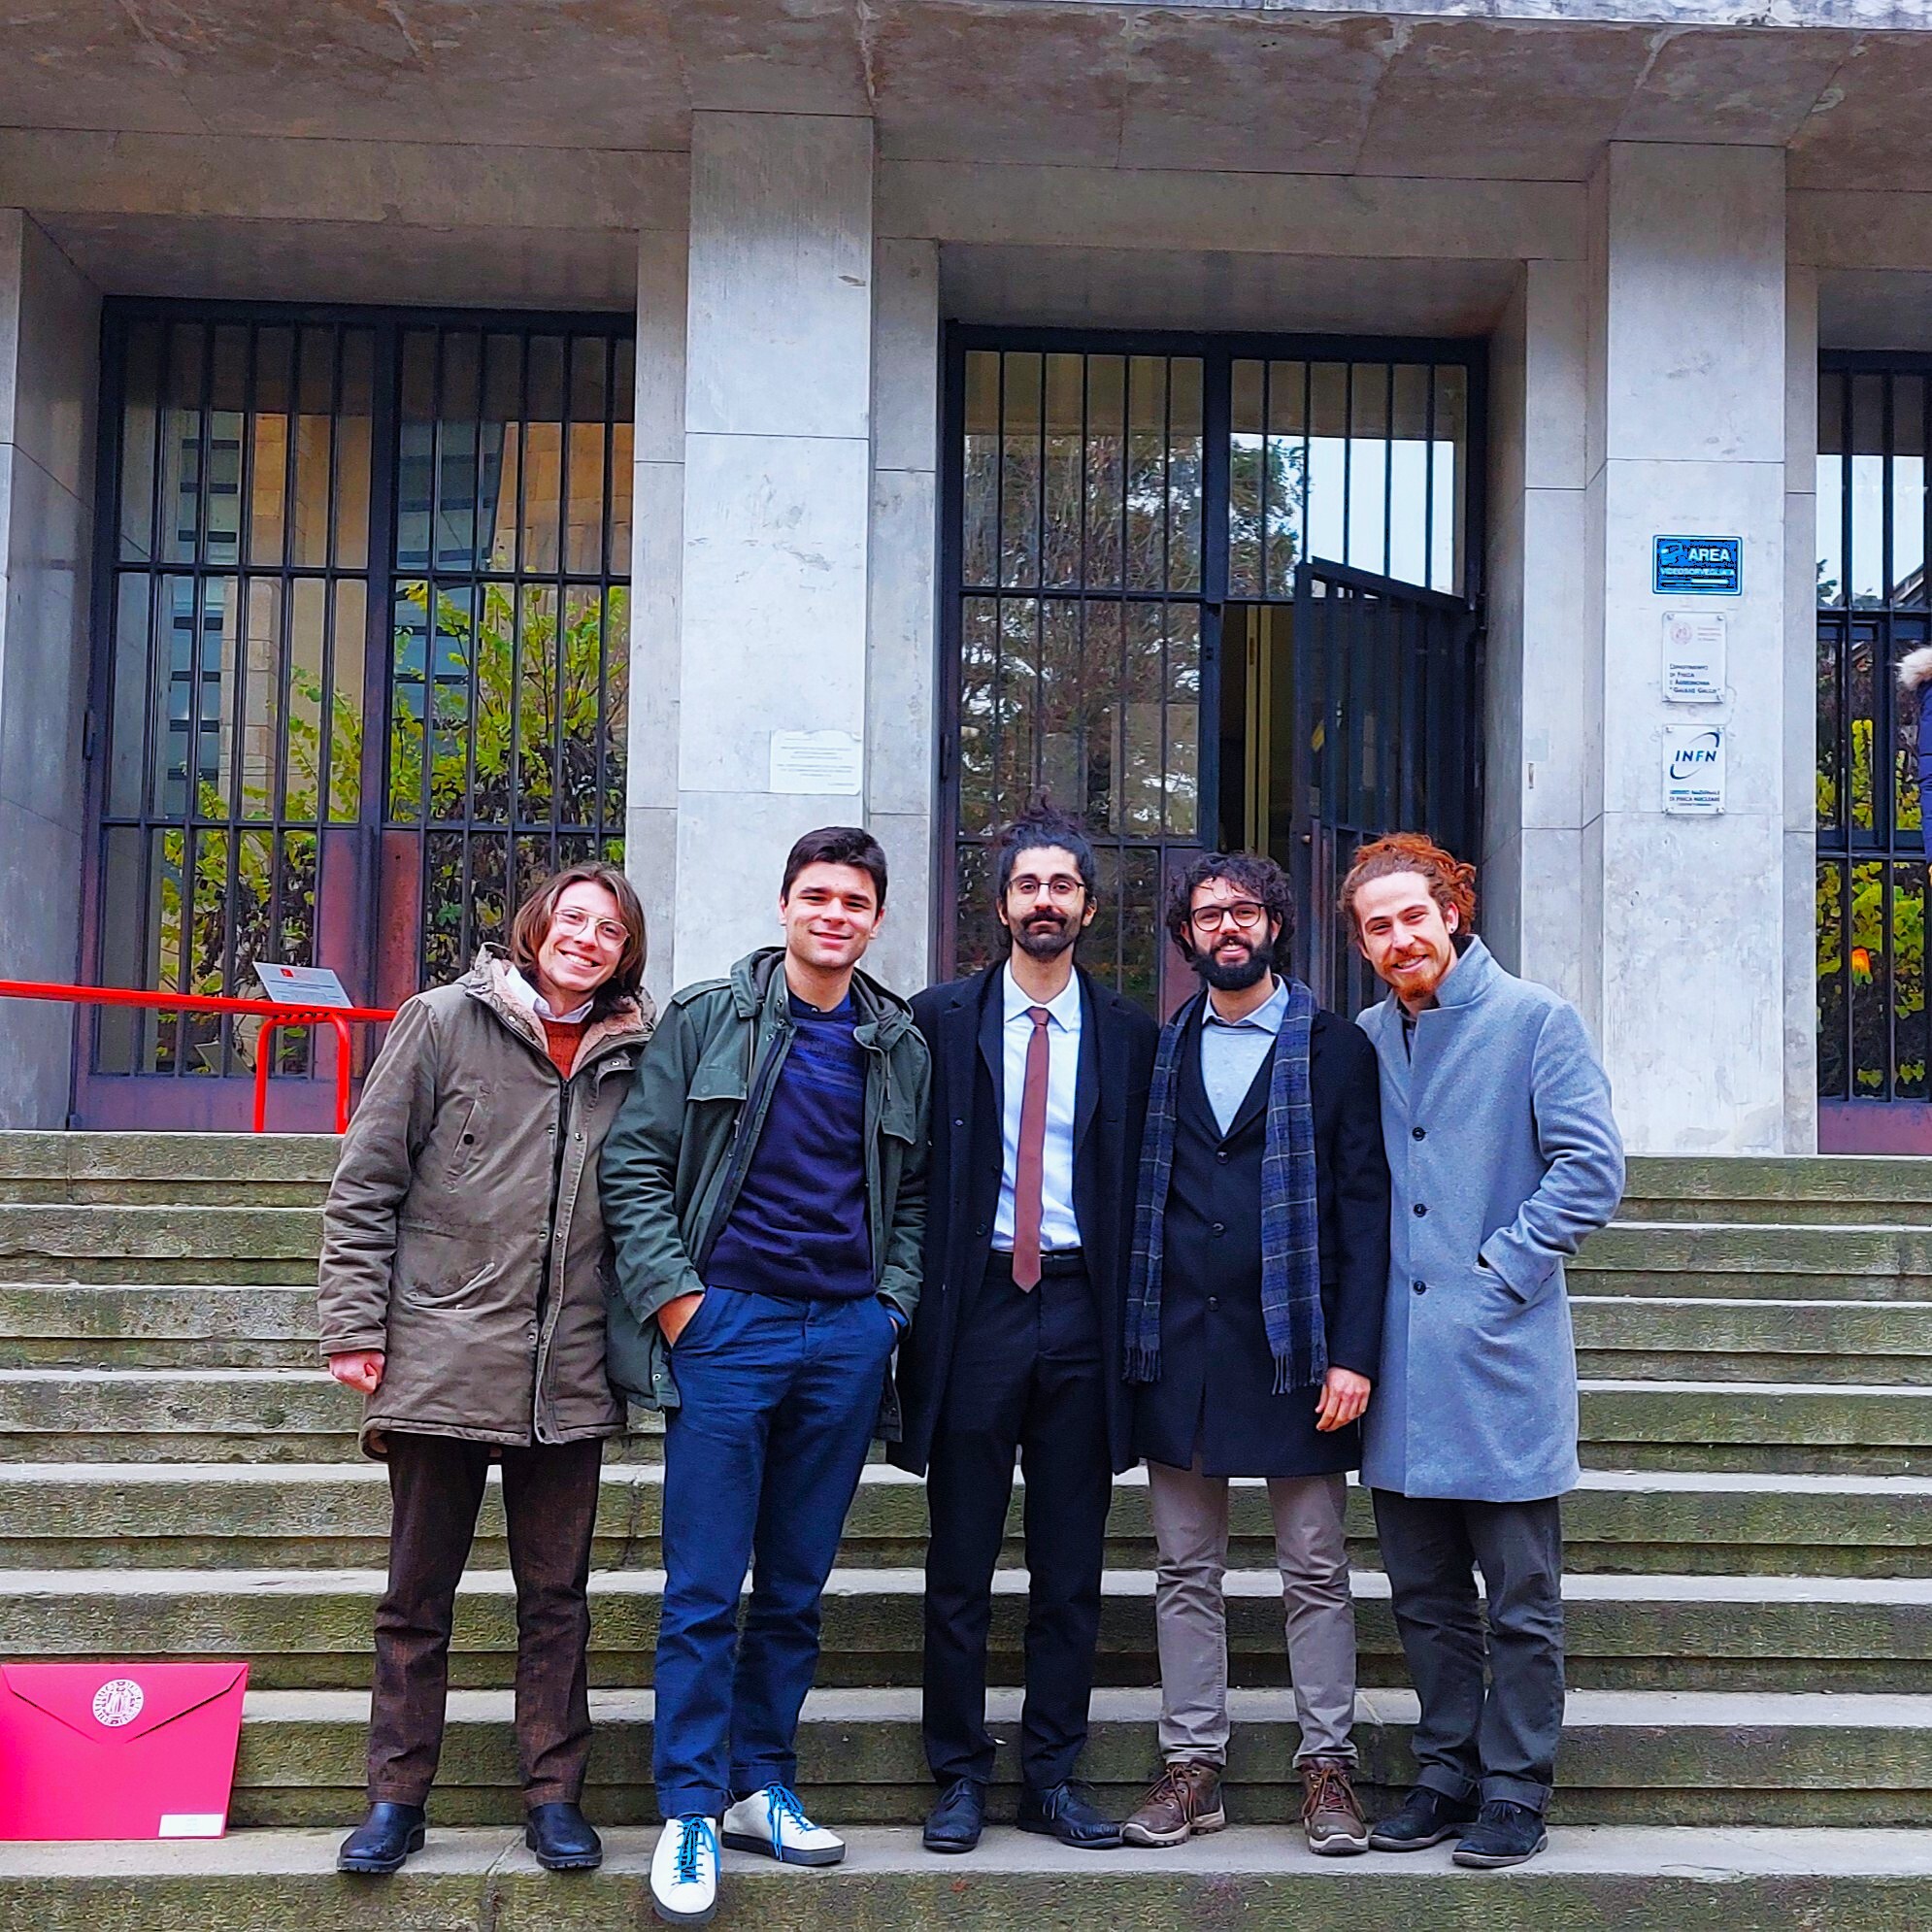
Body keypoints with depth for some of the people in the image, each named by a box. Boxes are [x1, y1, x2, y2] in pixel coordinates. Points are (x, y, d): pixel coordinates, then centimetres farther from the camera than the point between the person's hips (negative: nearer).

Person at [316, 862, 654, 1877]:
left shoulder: (632, 1056, 7)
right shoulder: (445, 1022, 0)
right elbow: (364, 1183, -1)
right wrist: (355, 1326, -6)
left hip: (570, 1374, 2)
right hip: (440, 1361, -2)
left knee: (556, 1598, 10)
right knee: (417, 1594, 9)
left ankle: (554, 1796, 21)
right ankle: (396, 1799, 21)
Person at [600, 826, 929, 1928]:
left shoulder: (902, 1046, 9)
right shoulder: (708, 1018, 1)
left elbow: (915, 1193, 15)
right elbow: (635, 1163, -1)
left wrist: (895, 1300, 2)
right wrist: (671, 1294, -8)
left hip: (849, 1334, 3)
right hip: (730, 1324, -3)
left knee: (797, 1587, 10)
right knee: (704, 1588, -2)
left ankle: (761, 1788, 22)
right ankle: (689, 1811, 7)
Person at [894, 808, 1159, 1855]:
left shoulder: (1129, 1034, 7)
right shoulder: (940, 1019, 4)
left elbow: (1147, 1186, 7)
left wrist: (1136, 1320, 1)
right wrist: (911, 1296, -4)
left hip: (1082, 1309, 2)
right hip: (975, 1304, -1)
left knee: (1072, 1566, 8)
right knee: (961, 1564, 5)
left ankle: (1051, 1776, 19)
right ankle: (960, 1777, 17)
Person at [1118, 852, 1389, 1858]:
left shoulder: (1336, 1048, 2)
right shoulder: (1160, 1051, 11)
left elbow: (1364, 1205, -3)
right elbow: (1135, 1199, 10)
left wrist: (1352, 1352, -11)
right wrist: (1134, 1340, 1)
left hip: (1294, 1349, -3)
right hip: (1178, 1350, 3)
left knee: (1315, 1570, 5)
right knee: (1186, 1570, 9)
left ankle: (1327, 1763, 16)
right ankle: (1191, 1765, 18)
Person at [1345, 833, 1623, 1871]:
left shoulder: (1533, 1019, -4)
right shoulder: (1364, 1041, 11)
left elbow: (1590, 1168, -9)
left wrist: (1502, 1269, -13)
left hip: (1501, 1358, -5)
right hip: (1400, 1362, 5)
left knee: (1520, 1601, 4)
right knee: (1424, 1595, 13)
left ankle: (1515, 1791, 15)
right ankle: (1448, 1773, 26)